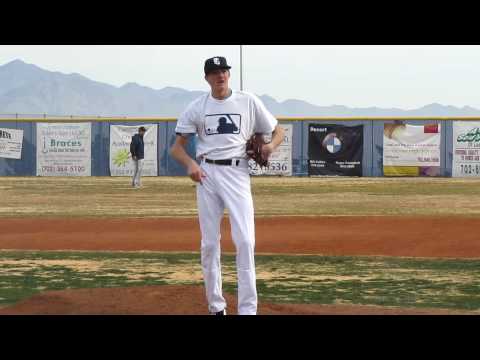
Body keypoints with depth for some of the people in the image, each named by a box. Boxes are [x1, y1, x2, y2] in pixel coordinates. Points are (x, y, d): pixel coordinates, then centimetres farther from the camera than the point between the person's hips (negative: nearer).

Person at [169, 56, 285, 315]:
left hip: (237, 173, -2)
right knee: (209, 243, 4)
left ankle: (247, 309, -11)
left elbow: (278, 131, 13)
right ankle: (216, 306, 14)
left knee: (245, 241, -12)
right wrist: (190, 164, -14)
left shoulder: (248, 102, 6)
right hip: (207, 174, 2)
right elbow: (176, 147, 7)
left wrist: (271, 145, -10)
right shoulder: (196, 107, 8)